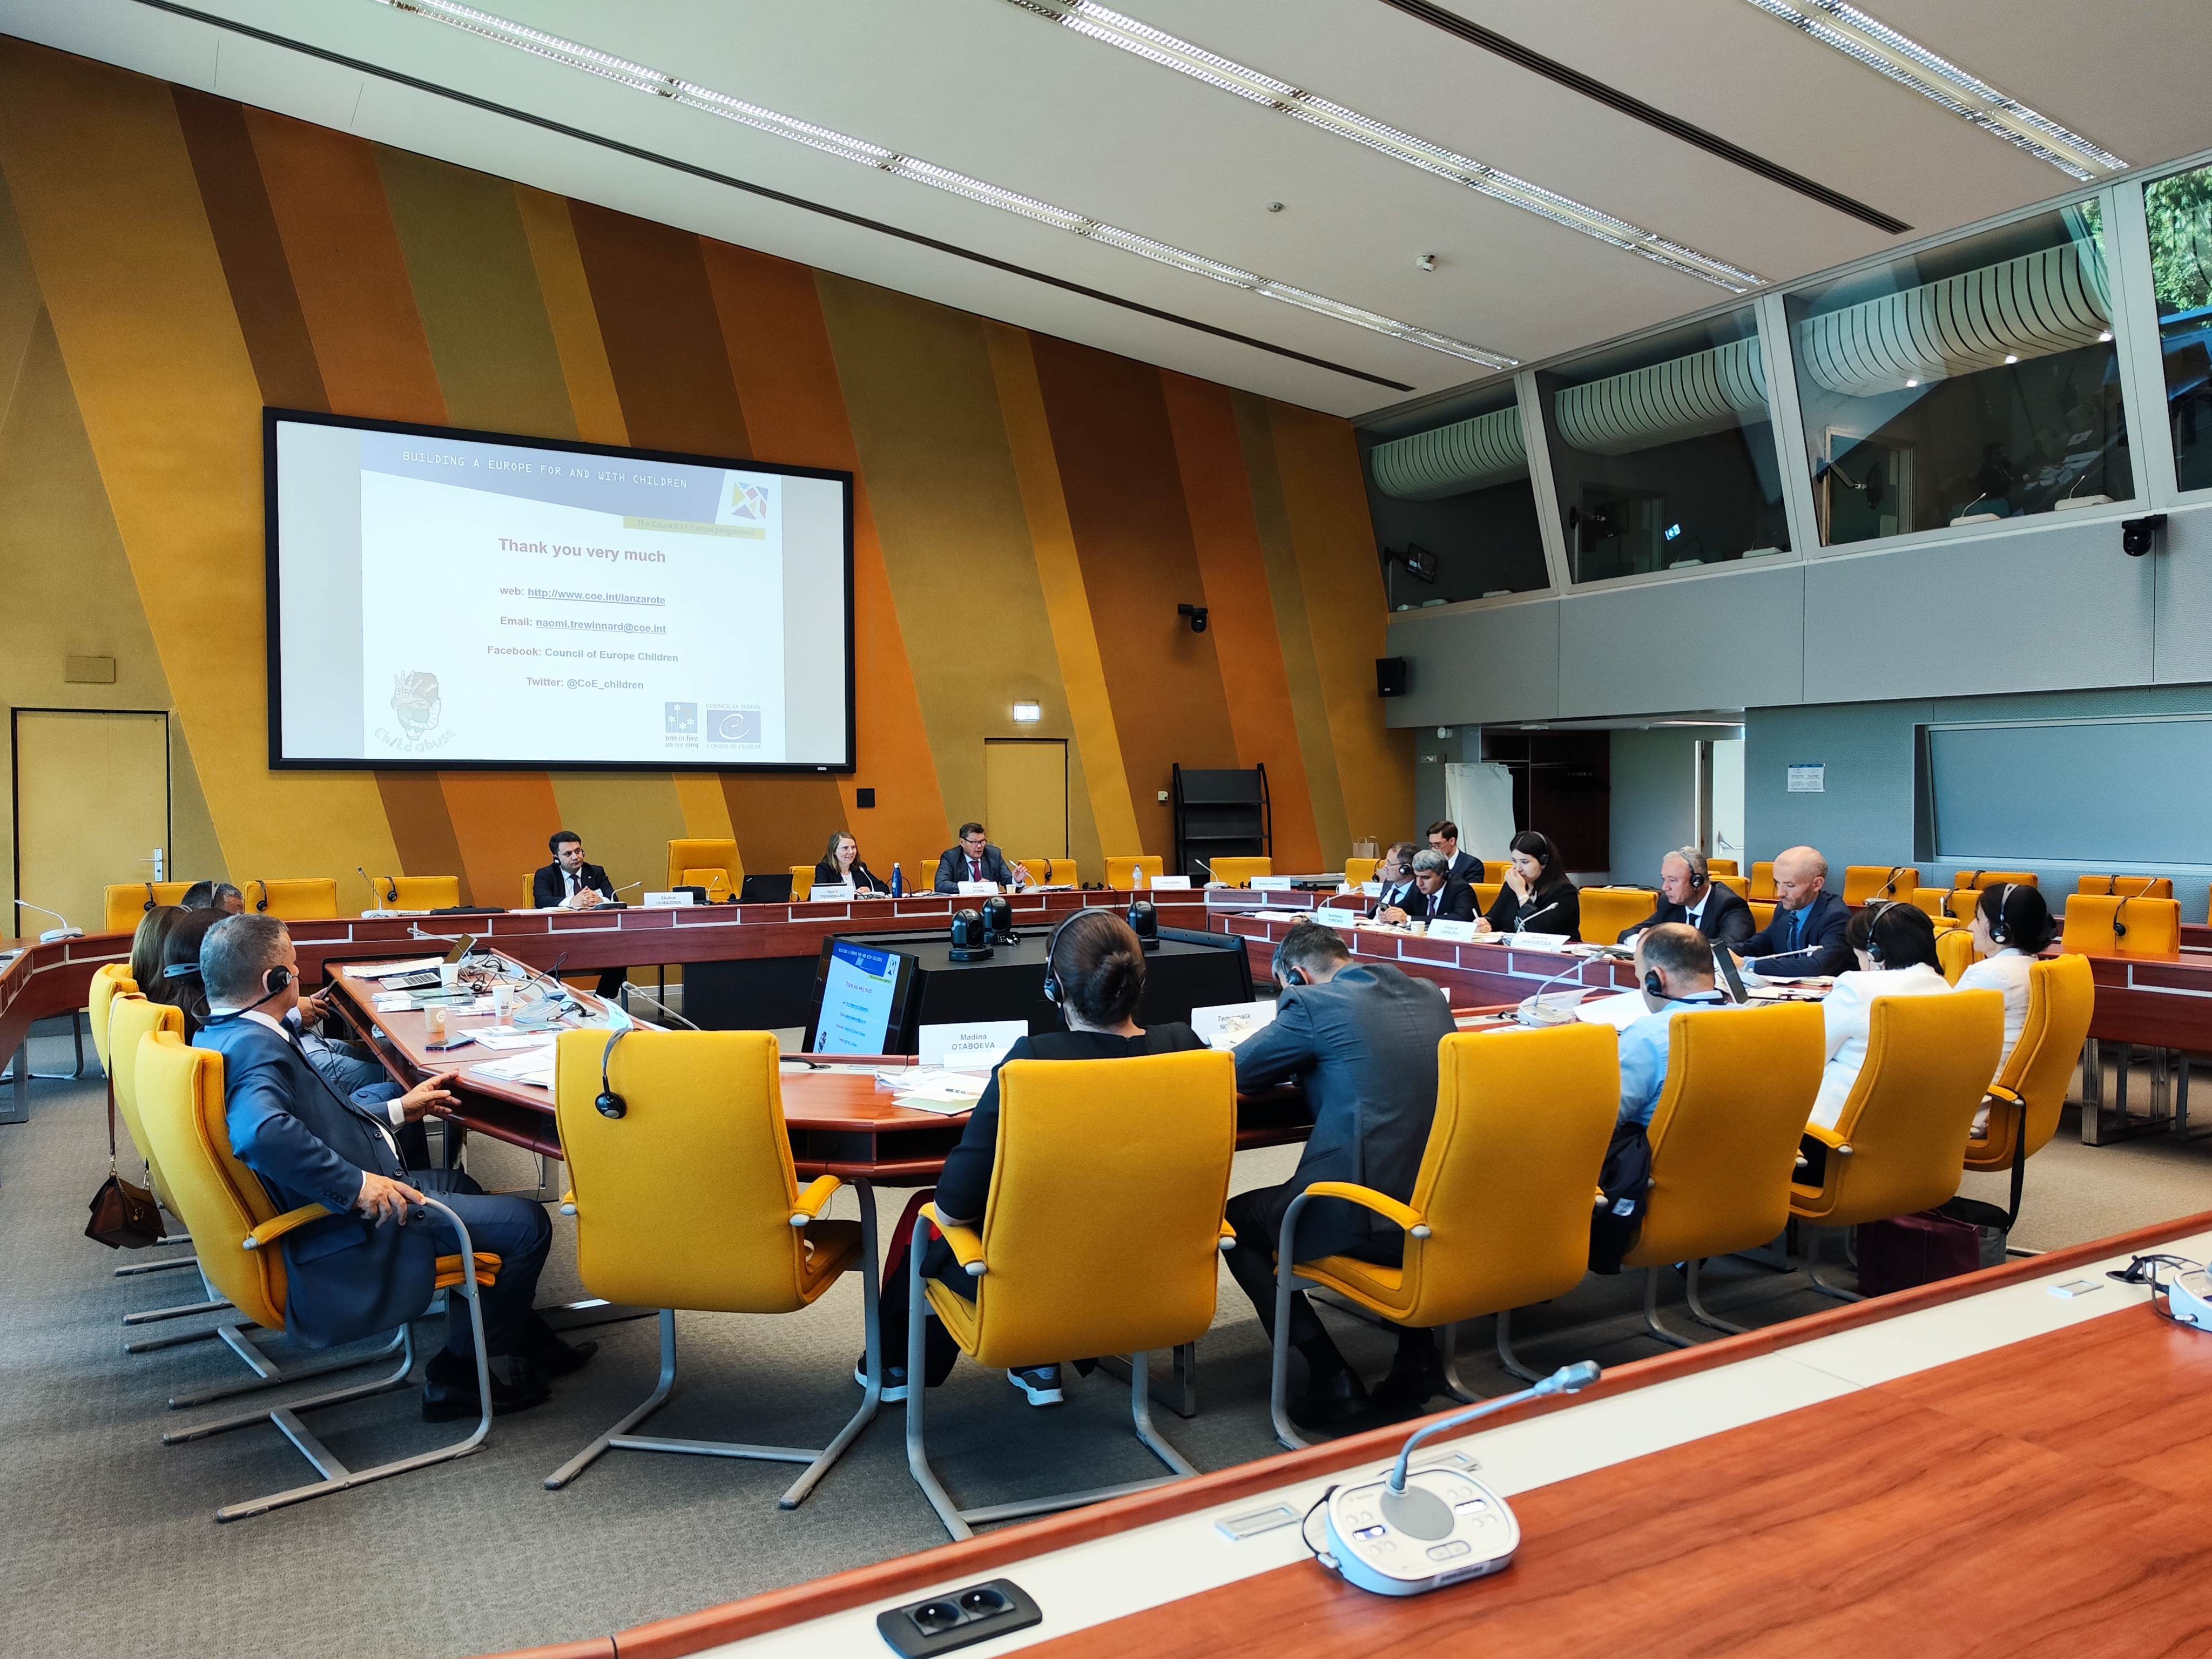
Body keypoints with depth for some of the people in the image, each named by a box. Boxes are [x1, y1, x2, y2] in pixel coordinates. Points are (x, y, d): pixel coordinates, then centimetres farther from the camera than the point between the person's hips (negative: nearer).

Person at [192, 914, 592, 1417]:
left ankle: (529, 1345, 35)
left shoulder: (220, 1036, 8)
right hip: (348, 1233, -12)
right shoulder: (256, 1047, -25)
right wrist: (357, 1182, -37)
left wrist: (397, 1110, 21)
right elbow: (262, 1131, -45)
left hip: (338, 1202, 12)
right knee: (526, 1223, -10)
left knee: (457, 1184, 30)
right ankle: (456, 1375, 8)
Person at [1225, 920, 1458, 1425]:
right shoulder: (1430, 996, 12)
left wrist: (1298, 1063, 22)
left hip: (1368, 1220, -7)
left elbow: (1238, 1070, 2)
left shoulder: (1312, 1004, -7)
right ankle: (1418, 1351, 27)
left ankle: (1331, 1375, 9)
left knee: (1238, 1221, 16)